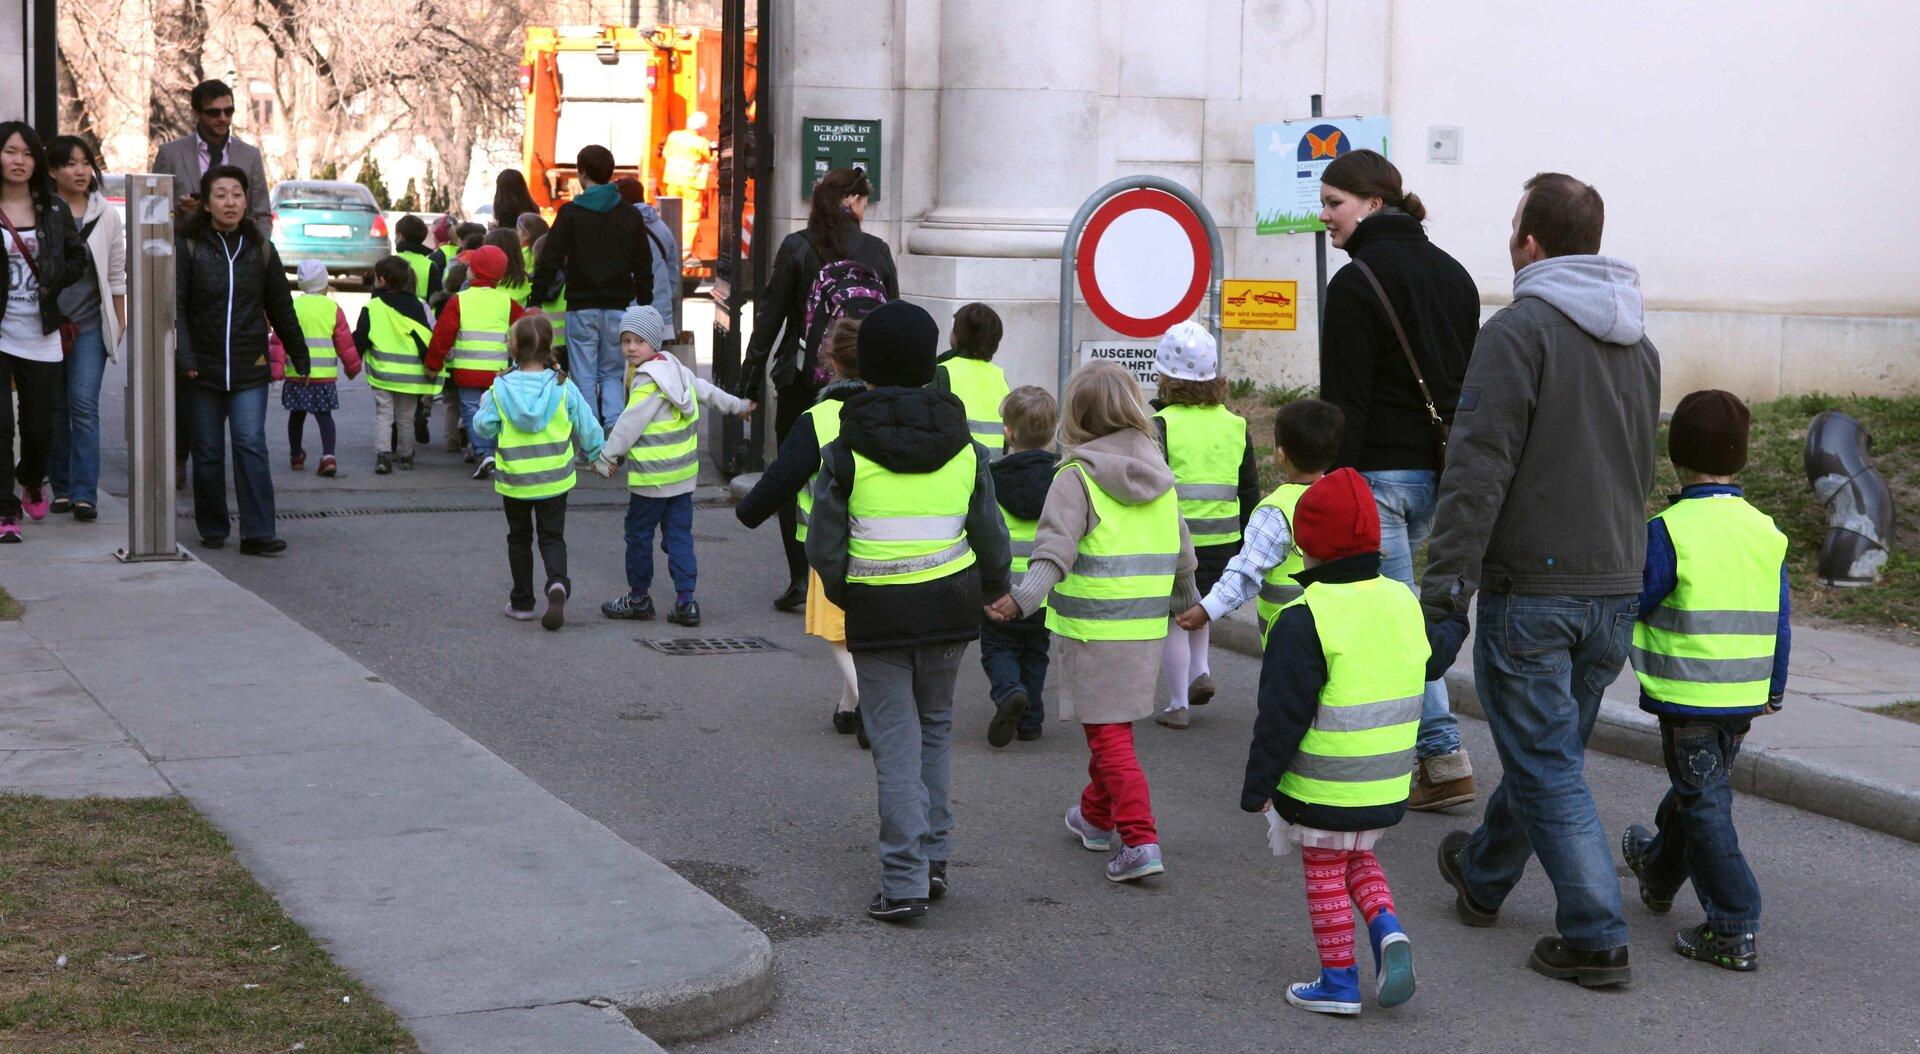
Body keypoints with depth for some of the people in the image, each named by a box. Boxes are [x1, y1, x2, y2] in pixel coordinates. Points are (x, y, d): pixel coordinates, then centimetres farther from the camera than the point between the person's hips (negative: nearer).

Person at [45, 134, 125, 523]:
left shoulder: (105, 214, 6)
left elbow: (116, 273, 12)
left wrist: (120, 320, 12)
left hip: (90, 324, 0)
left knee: (84, 404, -11)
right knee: (55, 408, 7)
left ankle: (84, 493, -13)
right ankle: (61, 488, 18)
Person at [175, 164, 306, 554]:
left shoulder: (260, 250, 8)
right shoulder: (187, 247, -1)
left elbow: (281, 308, 16)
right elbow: (174, 305, -7)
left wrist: (299, 356, 20)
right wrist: (183, 354, -20)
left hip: (250, 369, 1)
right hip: (203, 369, -1)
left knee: (251, 445, -10)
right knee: (208, 452, 5)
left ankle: (257, 533, -12)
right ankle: (212, 529, 19)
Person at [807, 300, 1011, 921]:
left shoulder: (846, 453, -9)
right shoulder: (964, 448, 0)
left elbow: (824, 549, -9)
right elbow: (991, 538, 4)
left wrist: (843, 594, 11)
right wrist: (994, 590, 23)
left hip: (877, 611, -3)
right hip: (951, 604, 3)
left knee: (895, 741, 2)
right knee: (935, 725, 20)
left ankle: (905, 882, -2)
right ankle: (934, 855, 18)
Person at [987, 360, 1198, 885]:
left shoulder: (1077, 477, -11)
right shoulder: (1161, 475, 8)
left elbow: (1056, 550, -24)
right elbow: (1182, 552, 16)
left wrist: (1023, 597, -34)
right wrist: (1187, 602, 32)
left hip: (1094, 629, -6)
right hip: (1147, 626, 6)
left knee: (1108, 734, -3)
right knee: (1113, 727, 23)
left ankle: (1139, 840, -12)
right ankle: (1097, 817, 40)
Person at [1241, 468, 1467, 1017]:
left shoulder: (1304, 620, -18)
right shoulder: (1402, 601, 2)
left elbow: (1283, 714, -18)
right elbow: (1433, 657, 23)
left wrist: (1258, 785, -10)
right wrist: (1456, 624, 46)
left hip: (1323, 786, -6)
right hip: (1388, 784, 6)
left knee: (1325, 874, 8)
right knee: (1359, 858, 24)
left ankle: (1338, 980, 14)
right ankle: (1388, 930, 2)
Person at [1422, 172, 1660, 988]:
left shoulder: (1520, 329, -13)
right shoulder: (1638, 343, 13)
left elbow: (1480, 466, -19)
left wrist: (1445, 581, -17)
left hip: (1530, 587, -8)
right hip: (1615, 586, 8)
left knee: (1546, 764, -2)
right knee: (1548, 745, 20)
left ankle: (1597, 938, -5)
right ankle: (1482, 876, 39)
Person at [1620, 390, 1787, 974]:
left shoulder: (1669, 531, -16)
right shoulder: (1766, 532, 3)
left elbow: (1633, 606, -10)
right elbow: (1780, 619, 10)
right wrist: (1773, 690, 21)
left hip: (1687, 699, -6)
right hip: (1744, 699, 6)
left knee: (1703, 803, 0)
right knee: (1699, 788, 24)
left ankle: (1735, 930, -4)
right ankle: (1660, 872, 48)